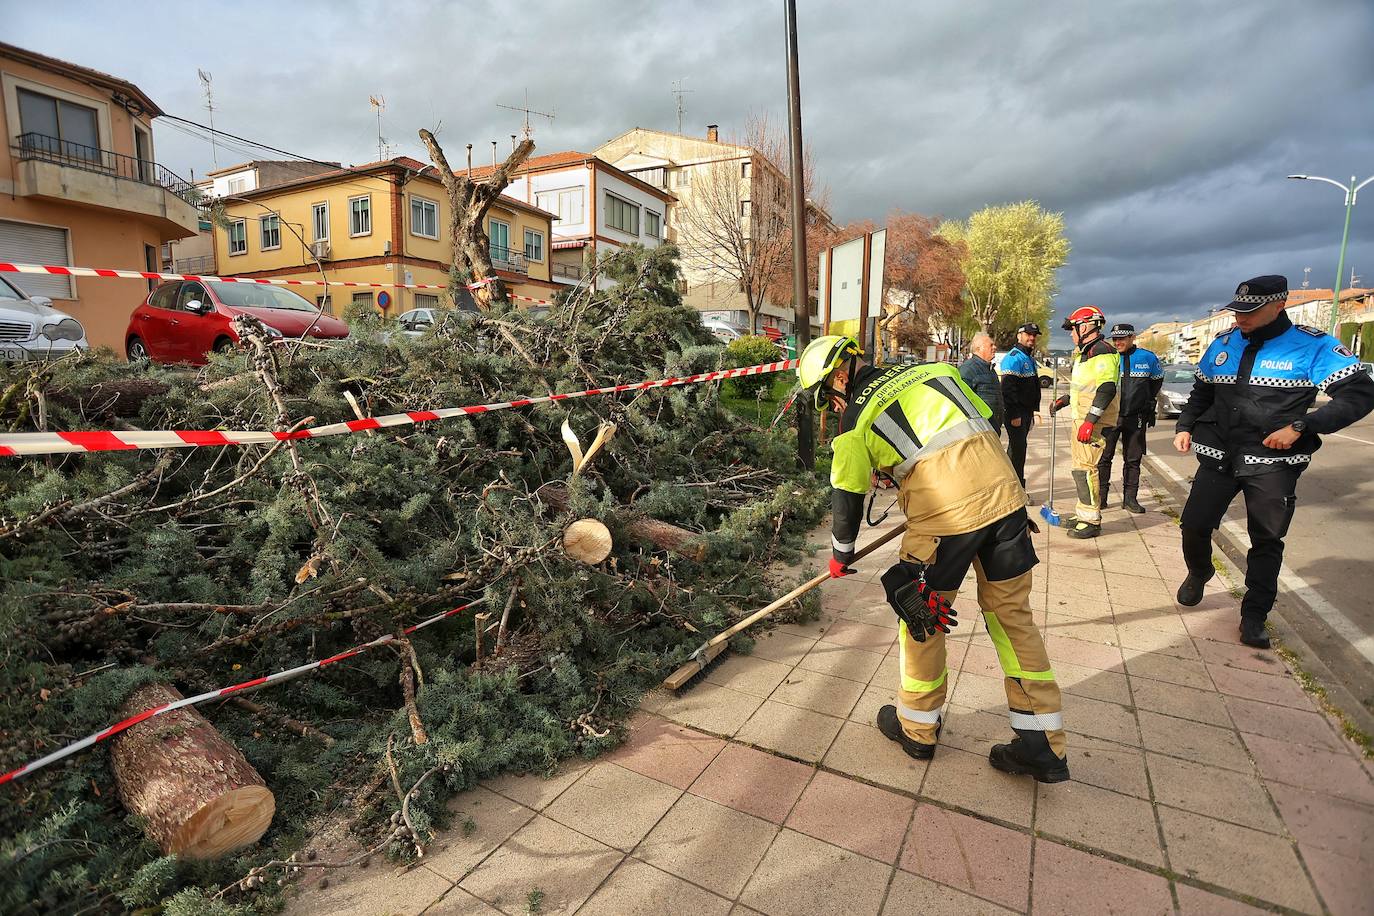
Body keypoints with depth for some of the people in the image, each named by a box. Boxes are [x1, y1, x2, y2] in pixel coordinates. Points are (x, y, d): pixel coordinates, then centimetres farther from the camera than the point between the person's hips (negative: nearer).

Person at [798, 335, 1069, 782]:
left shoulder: (856, 415, 5)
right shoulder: (934, 368, 19)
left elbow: (847, 497, 10)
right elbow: (986, 420, 22)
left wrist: (841, 556, 26)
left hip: (944, 514, -6)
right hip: (1004, 493, 6)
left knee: (919, 615, 14)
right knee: (1012, 613, 17)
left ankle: (917, 728, 31)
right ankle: (1043, 746, 25)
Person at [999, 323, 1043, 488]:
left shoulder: (1030, 358, 19)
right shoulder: (1014, 357, -13)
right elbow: (1008, 388, -21)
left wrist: (1034, 409, 18)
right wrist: (1014, 415, -24)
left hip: (1026, 411, 10)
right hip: (1015, 413, -10)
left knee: (1018, 447, 14)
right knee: (1017, 448, -8)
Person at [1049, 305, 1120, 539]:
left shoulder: (1102, 351, -14)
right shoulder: (1084, 353, 20)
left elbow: (1107, 389, -23)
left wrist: (1090, 421, -27)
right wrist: (1063, 402, 28)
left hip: (1093, 421, -11)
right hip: (1082, 420, 11)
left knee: (1085, 467, -10)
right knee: (1080, 467, 16)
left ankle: (1091, 521, -5)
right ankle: (1084, 513, 26)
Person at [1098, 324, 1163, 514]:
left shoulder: (1147, 358, 2)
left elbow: (1158, 379, 19)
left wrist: (1148, 401, 14)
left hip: (1136, 418, 2)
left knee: (1133, 459, 8)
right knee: (1103, 457, -1)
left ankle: (1130, 498, 16)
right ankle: (1100, 497, 7)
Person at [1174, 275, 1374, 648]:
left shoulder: (1312, 346, -8)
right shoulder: (1223, 344, 6)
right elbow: (1201, 392, 18)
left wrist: (1300, 427, -19)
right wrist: (1185, 426, 6)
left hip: (1273, 464, -3)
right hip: (1219, 456, 3)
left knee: (1267, 542, 5)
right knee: (1194, 524, 3)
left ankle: (1254, 616, 18)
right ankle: (1198, 574, 33)